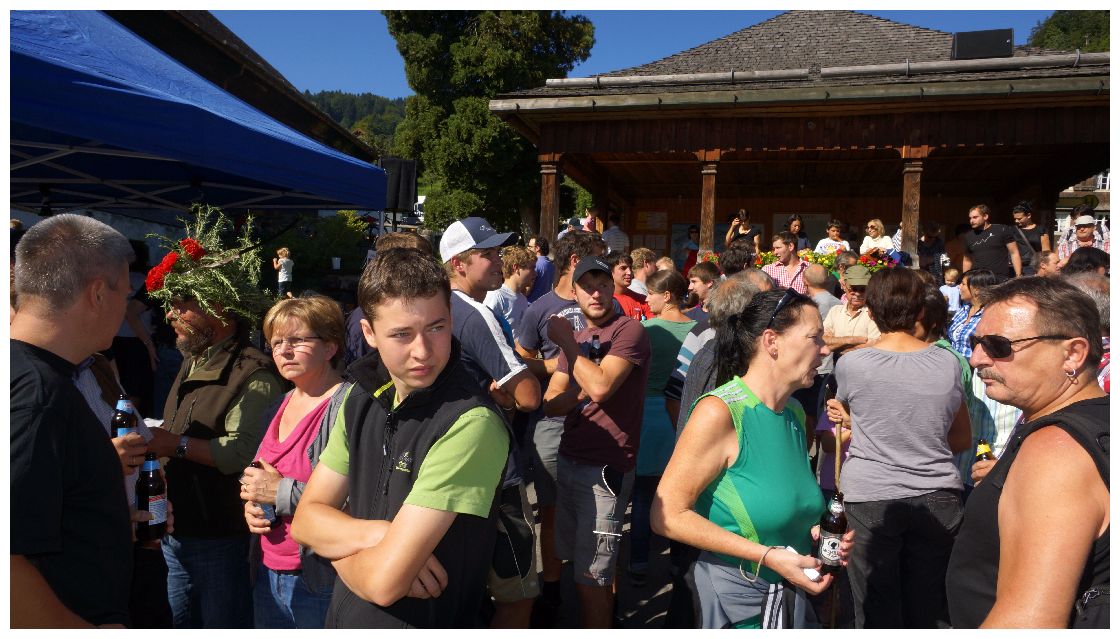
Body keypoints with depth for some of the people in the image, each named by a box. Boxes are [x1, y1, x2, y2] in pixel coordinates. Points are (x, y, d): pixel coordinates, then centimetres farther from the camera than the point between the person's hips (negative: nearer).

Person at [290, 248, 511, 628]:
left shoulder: (471, 423, -29)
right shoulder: (362, 398, -5)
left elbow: (384, 581, -28)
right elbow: (305, 519, -3)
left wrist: (338, 542, -9)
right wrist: (377, 534, -21)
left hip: (424, 622, -6)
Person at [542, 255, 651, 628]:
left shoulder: (629, 331, -11)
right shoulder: (576, 338, 13)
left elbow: (601, 387, -27)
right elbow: (551, 403, 6)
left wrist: (567, 343, -14)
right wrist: (583, 392, -14)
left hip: (605, 470, -8)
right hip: (569, 461, 8)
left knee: (590, 577, -1)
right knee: (579, 561, 20)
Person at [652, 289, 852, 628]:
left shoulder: (795, 413, 2)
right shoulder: (719, 412, -22)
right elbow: (668, 515, -23)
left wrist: (813, 530, 0)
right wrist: (767, 556, -24)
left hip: (793, 591, 7)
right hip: (735, 592, -7)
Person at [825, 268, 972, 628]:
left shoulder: (850, 364, -11)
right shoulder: (948, 363, -2)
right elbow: (962, 440, 10)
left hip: (870, 499, -3)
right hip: (938, 496, 3)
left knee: (879, 614, 11)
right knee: (929, 612, 17)